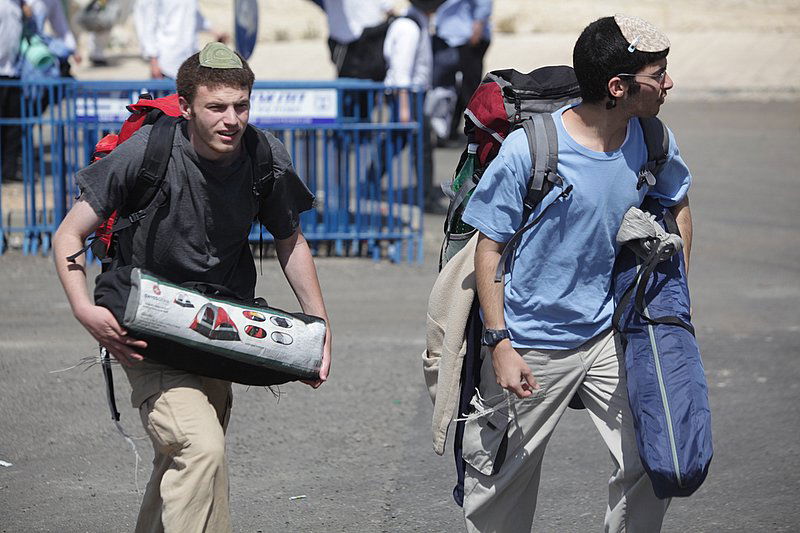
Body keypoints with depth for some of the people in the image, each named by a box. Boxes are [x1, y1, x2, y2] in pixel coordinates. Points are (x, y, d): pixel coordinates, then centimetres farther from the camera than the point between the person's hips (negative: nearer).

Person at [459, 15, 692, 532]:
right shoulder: (528, 150, -20)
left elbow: (678, 206, 15)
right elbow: (490, 247, -12)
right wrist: (500, 345, -15)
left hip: (608, 336, 4)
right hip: (531, 348, -4)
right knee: (504, 480, 8)